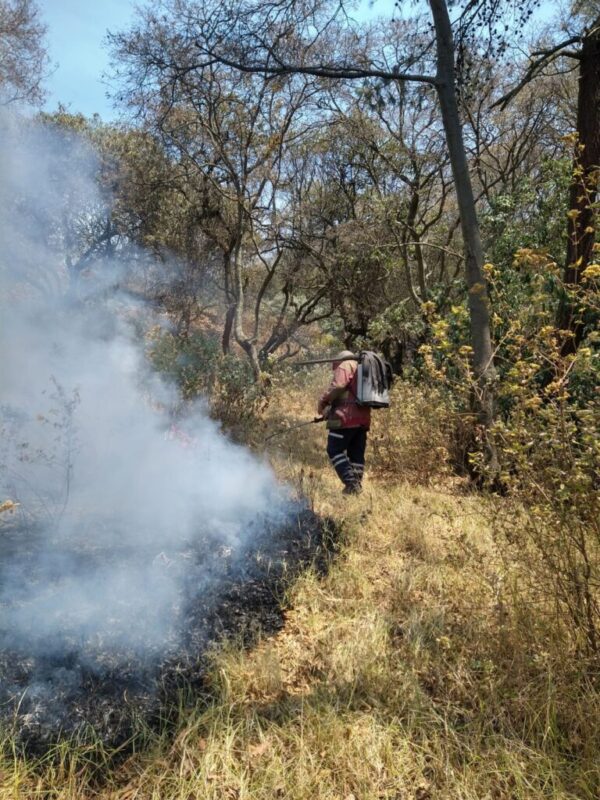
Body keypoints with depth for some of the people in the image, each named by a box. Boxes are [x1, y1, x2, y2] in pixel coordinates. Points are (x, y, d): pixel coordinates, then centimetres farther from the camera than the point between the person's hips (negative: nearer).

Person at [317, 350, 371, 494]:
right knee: (357, 454, 11)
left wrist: (322, 403, -5)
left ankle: (351, 483, -14)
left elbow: (337, 386, -16)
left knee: (335, 450, -5)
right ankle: (357, 485, 10)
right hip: (363, 418, 9)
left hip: (346, 417, -9)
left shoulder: (345, 366, 1)